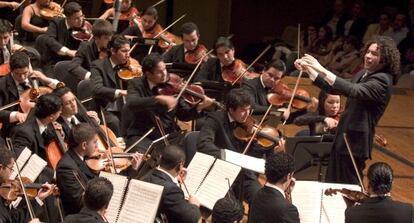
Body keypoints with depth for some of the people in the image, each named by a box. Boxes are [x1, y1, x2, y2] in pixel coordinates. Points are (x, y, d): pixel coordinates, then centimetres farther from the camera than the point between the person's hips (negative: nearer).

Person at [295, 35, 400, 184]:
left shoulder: (382, 80, -18)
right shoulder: (363, 74, 11)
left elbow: (353, 90, -34)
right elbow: (334, 88, 19)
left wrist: (322, 70, -39)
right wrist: (309, 70, 8)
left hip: (355, 142, -9)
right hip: (343, 138, 9)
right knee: (333, 184, 15)